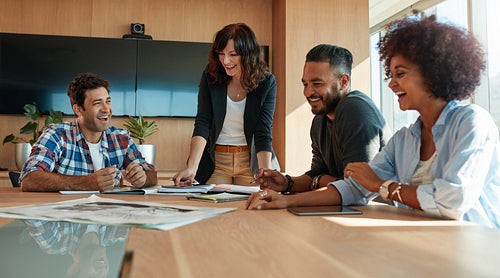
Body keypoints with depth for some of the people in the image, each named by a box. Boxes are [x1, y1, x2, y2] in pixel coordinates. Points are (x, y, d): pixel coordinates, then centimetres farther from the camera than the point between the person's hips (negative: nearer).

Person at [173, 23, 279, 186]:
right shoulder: (210, 76, -7)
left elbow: (264, 133, -13)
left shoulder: (266, 82, -10)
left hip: (251, 161, -1)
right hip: (216, 160, 1)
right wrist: (191, 168, -25)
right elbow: (202, 123, -13)